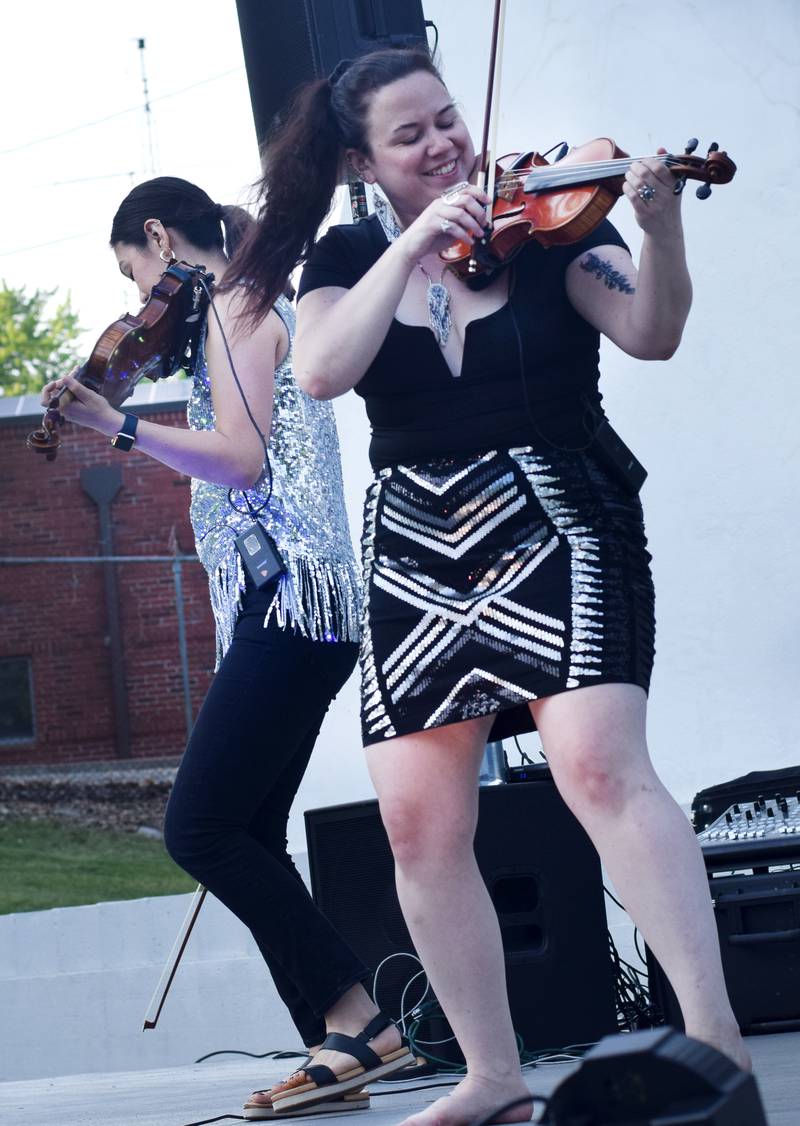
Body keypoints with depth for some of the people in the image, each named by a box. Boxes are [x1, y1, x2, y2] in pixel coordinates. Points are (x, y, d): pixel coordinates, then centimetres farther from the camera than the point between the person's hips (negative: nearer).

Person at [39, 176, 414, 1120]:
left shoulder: (234, 306, -4)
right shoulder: (260, 310, 25)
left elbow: (241, 459, -16)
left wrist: (115, 421, -16)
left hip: (289, 601, -10)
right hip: (289, 609, 10)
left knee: (201, 831, -13)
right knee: (246, 841, 7)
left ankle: (354, 1017, -13)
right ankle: (335, 1046, 4)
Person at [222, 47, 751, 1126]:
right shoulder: (347, 258, 9)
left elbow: (651, 333, -12)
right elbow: (321, 371, -10)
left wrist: (658, 222, -30)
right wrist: (413, 244, -17)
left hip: (556, 521, -4)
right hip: (417, 552, 4)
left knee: (599, 762, -24)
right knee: (420, 824, -3)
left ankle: (716, 1035, -27)